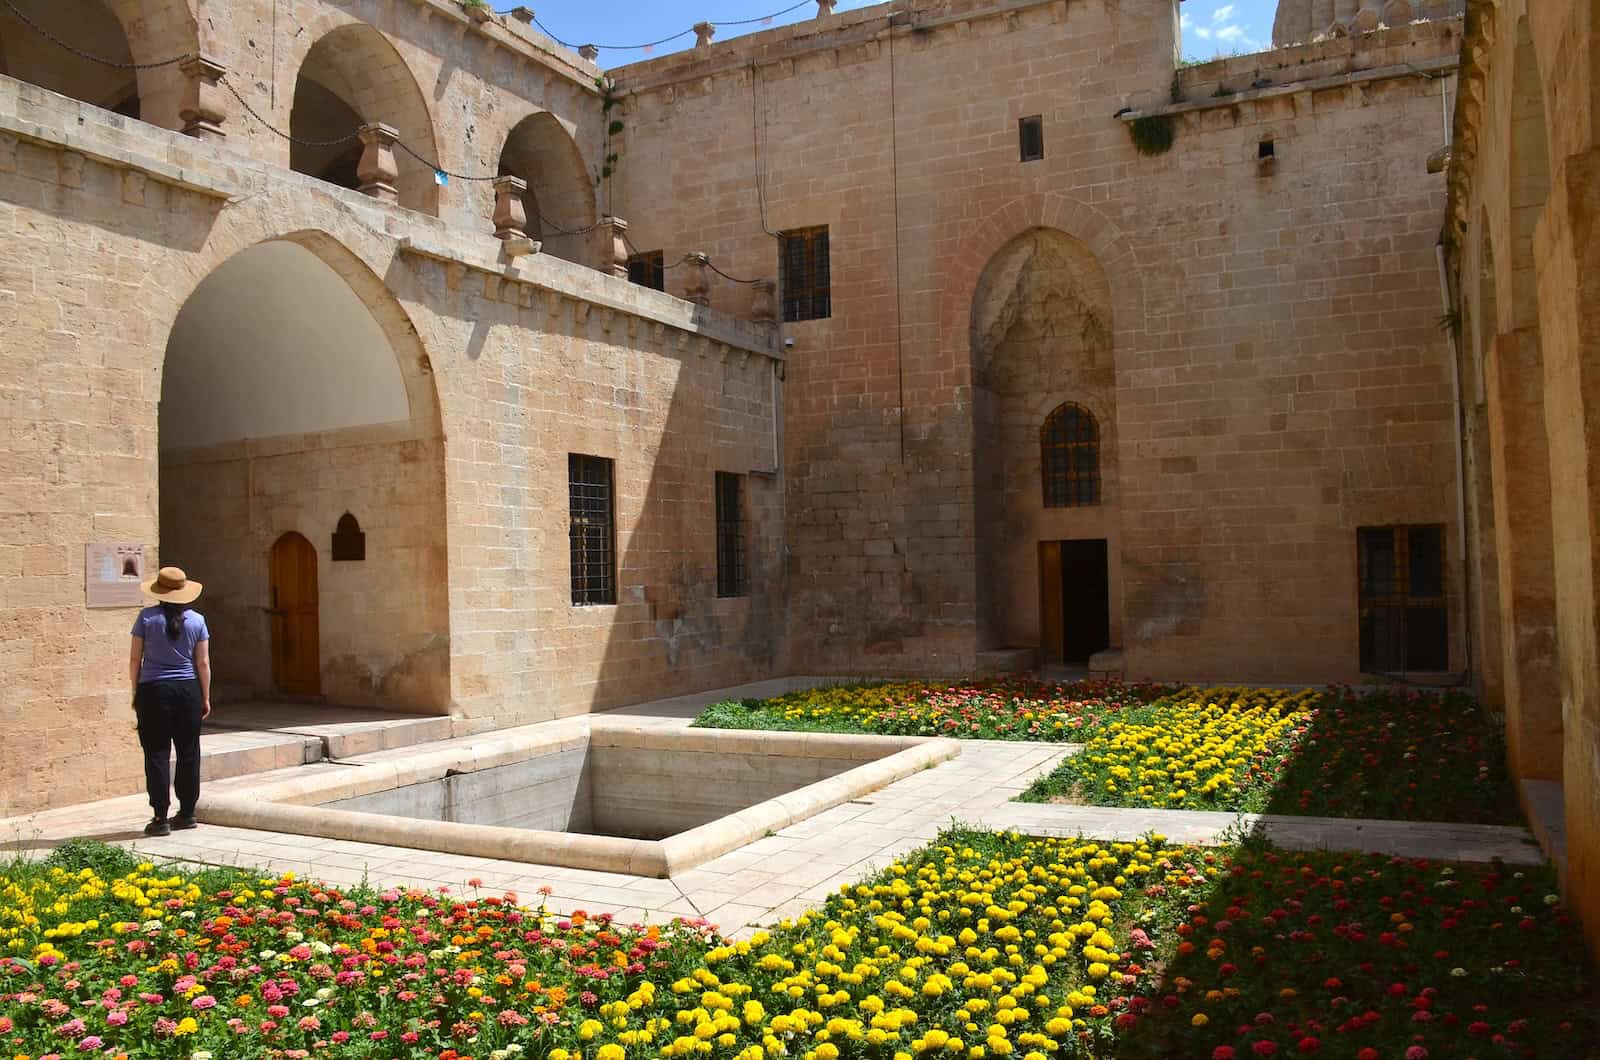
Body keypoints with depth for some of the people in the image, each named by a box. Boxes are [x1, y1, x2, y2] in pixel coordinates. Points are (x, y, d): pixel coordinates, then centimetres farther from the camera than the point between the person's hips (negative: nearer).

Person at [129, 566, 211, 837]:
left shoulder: (146, 618, -3)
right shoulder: (196, 620, 1)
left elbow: (135, 659, -1)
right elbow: (203, 663, 2)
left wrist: (136, 692, 9)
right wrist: (205, 698, 9)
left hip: (153, 692, -2)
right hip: (188, 691, 2)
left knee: (157, 755, 2)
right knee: (188, 753, 10)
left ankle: (161, 818, 1)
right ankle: (187, 813, 17)